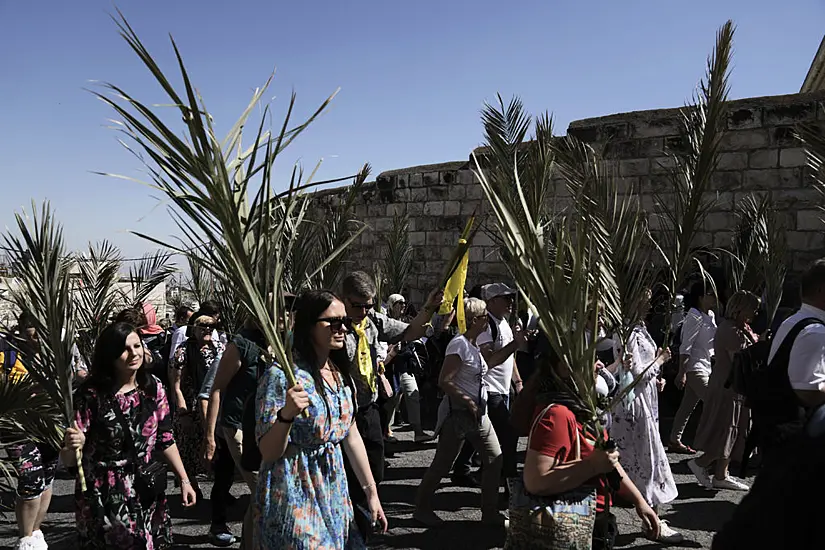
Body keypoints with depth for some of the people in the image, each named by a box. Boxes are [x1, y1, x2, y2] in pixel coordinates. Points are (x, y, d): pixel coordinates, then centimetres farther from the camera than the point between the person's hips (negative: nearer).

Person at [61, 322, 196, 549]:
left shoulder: (153, 388, -2)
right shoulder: (91, 394, -13)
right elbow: (68, 460, -8)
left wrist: (184, 480, 3)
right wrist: (72, 447, -30)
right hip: (103, 498, -4)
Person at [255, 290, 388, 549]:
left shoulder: (341, 374, 4)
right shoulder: (282, 375, -17)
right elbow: (268, 453, -16)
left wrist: (371, 492, 13)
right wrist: (286, 415, -35)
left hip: (334, 493, 7)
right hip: (293, 497, -6)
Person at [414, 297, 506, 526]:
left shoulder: (474, 345, 11)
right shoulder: (459, 344, -17)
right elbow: (444, 381, -22)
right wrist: (468, 402, -20)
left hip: (479, 414, 9)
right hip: (460, 414, -9)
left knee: (494, 459, 8)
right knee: (442, 464, 2)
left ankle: (490, 512, 20)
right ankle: (422, 508, 18)